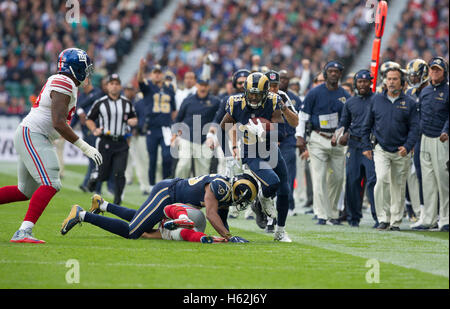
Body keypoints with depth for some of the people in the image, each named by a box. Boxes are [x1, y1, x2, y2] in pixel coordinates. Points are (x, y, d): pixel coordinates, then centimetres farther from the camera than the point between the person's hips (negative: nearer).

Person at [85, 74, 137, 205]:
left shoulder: (127, 103, 10)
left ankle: (117, 202, -2)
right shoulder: (100, 103, 1)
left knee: (119, 173, -10)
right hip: (105, 143, -2)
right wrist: (94, 130, -10)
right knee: (104, 174, -1)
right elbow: (89, 119, 8)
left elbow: (134, 118, 22)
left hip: (121, 144, 2)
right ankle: (94, 178, 34)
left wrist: (133, 121, -2)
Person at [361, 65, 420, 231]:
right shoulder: (376, 99, 6)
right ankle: (384, 218, -14)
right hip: (381, 150, 0)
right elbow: (367, 125, 12)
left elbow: (414, 128, 0)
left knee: (398, 187, 4)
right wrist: (366, 146, 5)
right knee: (382, 180, -19)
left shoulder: (409, 103, 2)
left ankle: (396, 222, 13)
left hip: (401, 152, 0)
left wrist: (407, 146, -14)